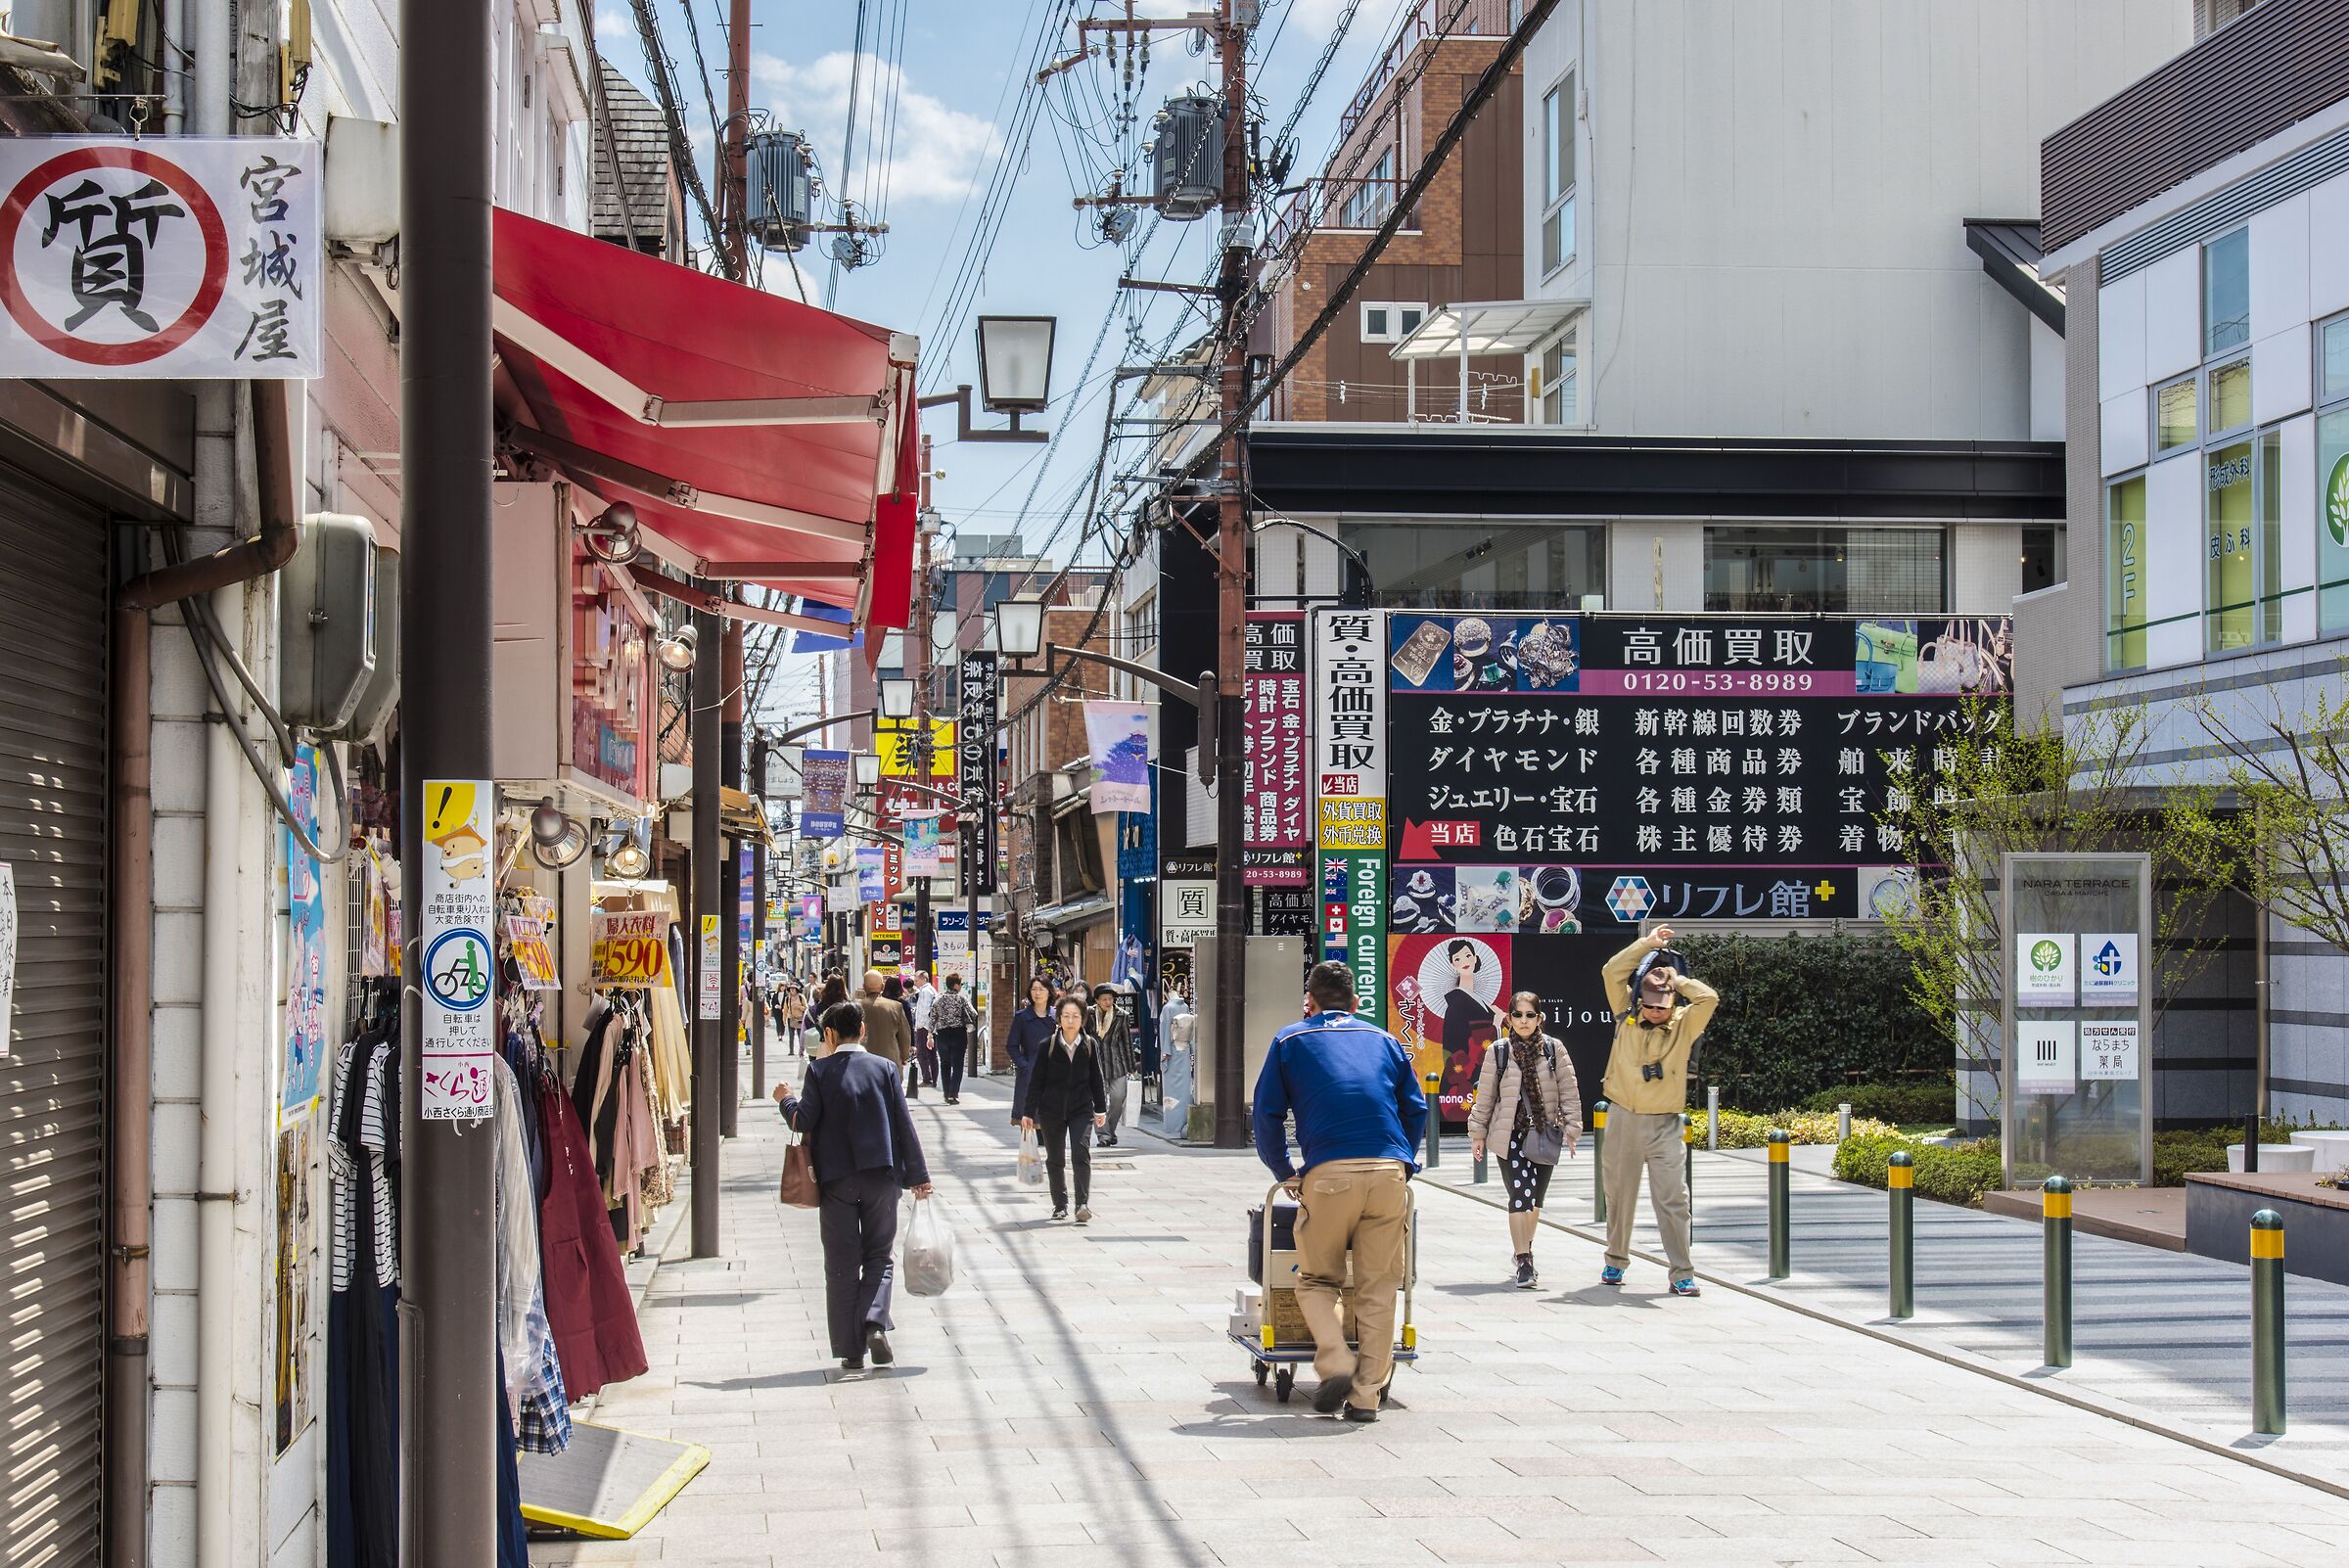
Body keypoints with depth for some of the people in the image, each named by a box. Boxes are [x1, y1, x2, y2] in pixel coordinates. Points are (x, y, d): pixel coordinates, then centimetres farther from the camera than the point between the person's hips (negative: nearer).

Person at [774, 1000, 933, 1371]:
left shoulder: (820, 1071, -4)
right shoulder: (884, 1068, 0)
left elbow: (803, 1121, -9)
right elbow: (903, 1124, 0)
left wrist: (787, 1099, 12)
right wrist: (918, 1175, 5)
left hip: (836, 1178, -1)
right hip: (880, 1175, 1)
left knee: (842, 1265, 6)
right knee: (880, 1256, 12)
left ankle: (851, 1351, 5)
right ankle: (875, 1323, -12)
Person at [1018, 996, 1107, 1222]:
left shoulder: (1090, 1045, 1)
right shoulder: (1048, 1046, -2)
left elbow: (1097, 1078, 9)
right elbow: (1036, 1081, 1)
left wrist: (1100, 1109, 11)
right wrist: (1028, 1112, 0)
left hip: (1081, 1110, -1)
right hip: (1051, 1110, 1)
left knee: (1081, 1153, -15)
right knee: (1055, 1159, 8)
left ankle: (1083, 1204, -17)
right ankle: (1060, 1205, 20)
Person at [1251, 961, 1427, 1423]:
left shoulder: (1290, 1041, 15)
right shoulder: (1385, 1041, 22)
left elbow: (1267, 1113, 11)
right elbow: (1416, 1109, 19)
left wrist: (1285, 1173, 21)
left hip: (1329, 1174, -2)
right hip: (1389, 1170, 2)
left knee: (1316, 1280, 12)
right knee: (1378, 1288, 7)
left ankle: (1336, 1364, -8)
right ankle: (1367, 1395, 3)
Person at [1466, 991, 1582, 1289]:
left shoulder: (1554, 1050, 2)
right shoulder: (1498, 1052, 0)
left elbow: (1569, 1092, 5)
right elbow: (1484, 1096, 6)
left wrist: (1571, 1129, 0)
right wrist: (1478, 1133, 7)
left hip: (1545, 1134, 2)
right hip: (1511, 1133, -2)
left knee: (1535, 1198, 11)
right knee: (1521, 1194, -14)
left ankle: (1524, 1251, 30)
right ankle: (1524, 1263, -17)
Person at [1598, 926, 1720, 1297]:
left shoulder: (1684, 1025, -1)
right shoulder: (1627, 1016, 2)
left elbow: (1709, 998, -15)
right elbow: (1612, 972, -3)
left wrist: (1676, 979, -3)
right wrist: (1647, 945, -3)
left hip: (1664, 1124, -2)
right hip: (1622, 1119, 2)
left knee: (1672, 1199, -5)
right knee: (1619, 1194, 11)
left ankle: (1682, 1273, -3)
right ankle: (1615, 1261, 26)